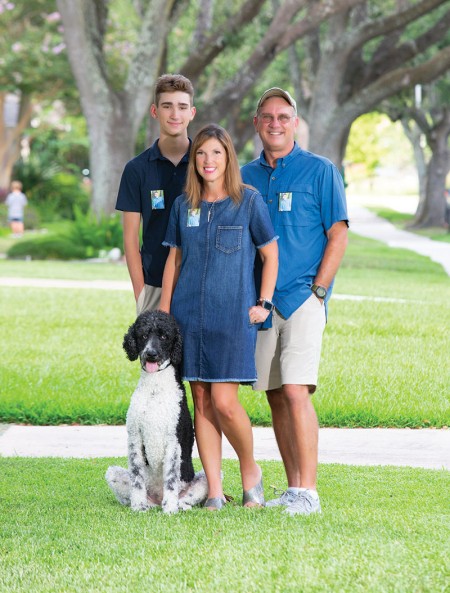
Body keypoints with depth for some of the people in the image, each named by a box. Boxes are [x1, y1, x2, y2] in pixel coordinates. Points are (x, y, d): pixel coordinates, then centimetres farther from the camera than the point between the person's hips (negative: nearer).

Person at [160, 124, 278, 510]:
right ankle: (214, 490, 7)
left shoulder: (249, 201, -1)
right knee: (201, 400, 3)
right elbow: (173, 260, 14)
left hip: (232, 314, -4)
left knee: (224, 401, -12)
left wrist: (264, 303, -3)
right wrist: (162, 315, 10)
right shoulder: (184, 204, 9)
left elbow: (271, 254, 4)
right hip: (189, 313, 4)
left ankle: (250, 470, 13)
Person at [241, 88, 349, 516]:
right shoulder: (245, 176, 13)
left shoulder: (320, 171, 0)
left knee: (296, 391, -15)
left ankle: (308, 492, -15)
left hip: (301, 299, -5)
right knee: (275, 396, 6)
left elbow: (338, 235, -2)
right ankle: (292, 489, 13)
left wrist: (317, 291, -9)